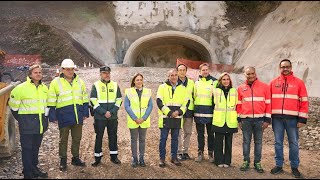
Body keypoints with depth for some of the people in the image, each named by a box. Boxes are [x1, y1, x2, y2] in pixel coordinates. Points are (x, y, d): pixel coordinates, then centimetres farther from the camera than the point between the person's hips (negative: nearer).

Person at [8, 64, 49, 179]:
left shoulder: (44, 88, 8)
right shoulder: (21, 88, -9)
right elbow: (13, 105, -1)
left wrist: (45, 119, 18)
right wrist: (20, 119, 1)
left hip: (40, 122, 5)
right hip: (27, 123, -5)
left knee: (36, 147, 15)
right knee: (27, 148, -1)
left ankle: (34, 168, 28)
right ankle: (28, 173, 5)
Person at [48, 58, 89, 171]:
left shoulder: (80, 81, 9)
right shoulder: (56, 82, -2)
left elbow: (85, 98, 14)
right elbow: (51, 102, -1)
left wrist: (85, 113, 10)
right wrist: (52, 116, -4)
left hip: (78, 115, 4)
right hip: (64, 115, -3)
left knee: (77, 138, 13)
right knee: (63, 139, 6)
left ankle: (75, 158, 27)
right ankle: (63, 161, 19)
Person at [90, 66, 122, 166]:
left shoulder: (115, 85, 6)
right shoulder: (96, 85, -1)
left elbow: (119, 100, 5)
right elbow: (93, 101, -7)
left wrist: (112, 112, -8)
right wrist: (104, 112, -14)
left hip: (113, 117, 2)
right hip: (99, 117, -2)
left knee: (113, 136, 9)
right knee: (99, 137, 4)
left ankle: (114, 156, 21)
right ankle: (98, 157, 15)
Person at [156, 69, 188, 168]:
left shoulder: (182, 88, 8)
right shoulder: (162, 87, -2)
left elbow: (186, 102, 6)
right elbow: (159, 102, -8)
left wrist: (179, 111, -11)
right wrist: (169, 113, -14)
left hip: (177, 118, 3)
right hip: (165, 118, -3)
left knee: (175, 138, 11)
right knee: (163, 138, 2)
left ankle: (174, 157, 22)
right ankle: (162, 158, 11)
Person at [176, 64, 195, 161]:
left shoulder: (191, 82, 11)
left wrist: (193, 107, 12)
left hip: (189, 110, 4)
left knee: (188, 132, 9)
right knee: (178, 133, -2)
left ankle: (185, 151, 20)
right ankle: (179, 152, 7)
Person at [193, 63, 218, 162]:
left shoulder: (214, 82, 0)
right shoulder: (197, 82, 11)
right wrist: (194, 108, 13)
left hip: (209, 112, -3)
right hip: (198, 112, 3)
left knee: (210, 133, 5)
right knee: (200, 133, 8)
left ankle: (210, 153, 13)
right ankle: (200, 153, 16)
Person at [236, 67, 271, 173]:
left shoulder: (264, 86, 1)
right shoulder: (241, 88, 7)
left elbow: (268, 104, 1)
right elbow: (239, 105, 10)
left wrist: (267, 119, -3)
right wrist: (239, 119, 7)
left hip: (259, 119, -1)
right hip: (246, 119, 1)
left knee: (258, 141, 7)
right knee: (246, 141, 7)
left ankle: (257, 162, 15)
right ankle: (246, 161, 16)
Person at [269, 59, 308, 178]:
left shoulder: (299, 82, 2)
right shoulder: (273, 83, 8)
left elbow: (304, 101, 1)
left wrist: (302, 119, -5)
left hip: (292, 118, -2)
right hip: (277, 118, 2)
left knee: (293, 143, 5)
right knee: (278, 143, 8)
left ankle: (294, 167, 16)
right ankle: (279, 165, 18)